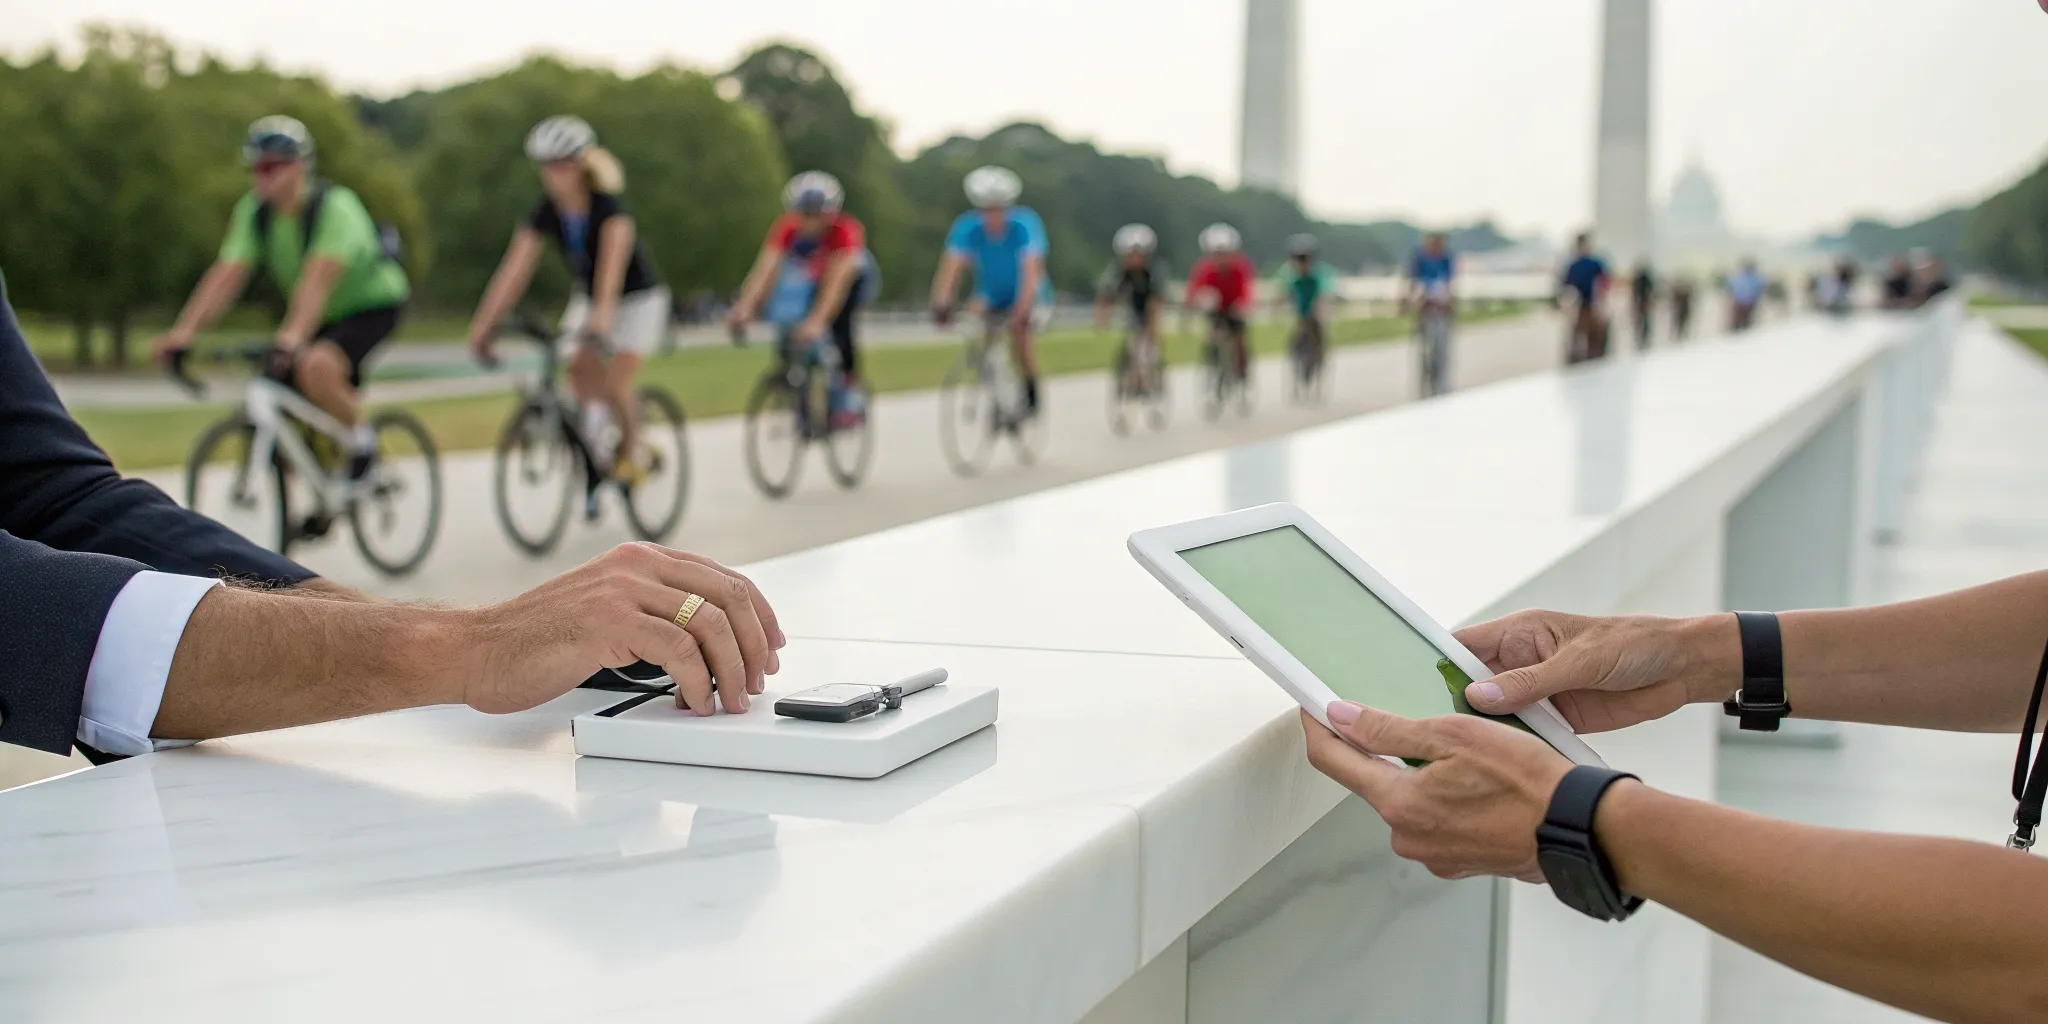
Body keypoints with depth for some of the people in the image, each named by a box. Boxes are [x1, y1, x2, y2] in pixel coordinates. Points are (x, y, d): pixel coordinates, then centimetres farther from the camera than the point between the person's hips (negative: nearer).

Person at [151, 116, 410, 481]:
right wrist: (183, 330, -31)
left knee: (316, 365, -34)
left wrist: (293, 334, -54)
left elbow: (317, 280, -40)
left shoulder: (334, 205, -26)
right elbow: (225, 275, -18)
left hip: (373, 304, -7)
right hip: (325, 314, 7)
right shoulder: (253, 211, -9)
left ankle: (361, 434, -7)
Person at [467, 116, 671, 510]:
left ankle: (632, 454, 10)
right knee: (581, 374, -15)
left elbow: (612, 263, -44)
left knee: (615, 388, -17)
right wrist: (483, 325, -30)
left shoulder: (608, 208, -28)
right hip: (586, 299, 5)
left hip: (638, 300, -5)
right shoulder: (545, 213, -14)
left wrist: (601, 317, -60)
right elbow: (513, 270, -21)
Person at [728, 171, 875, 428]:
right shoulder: (786, 227, -28)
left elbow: (837, 281, -47)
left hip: (852, 275, -3)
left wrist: (817, 321, -61)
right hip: (806, 279, 3)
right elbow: (765, 267, -38)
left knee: (839, 323, -30)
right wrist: (744, 306, -54)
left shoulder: (846, 231, -36)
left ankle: (851, 398, -13)